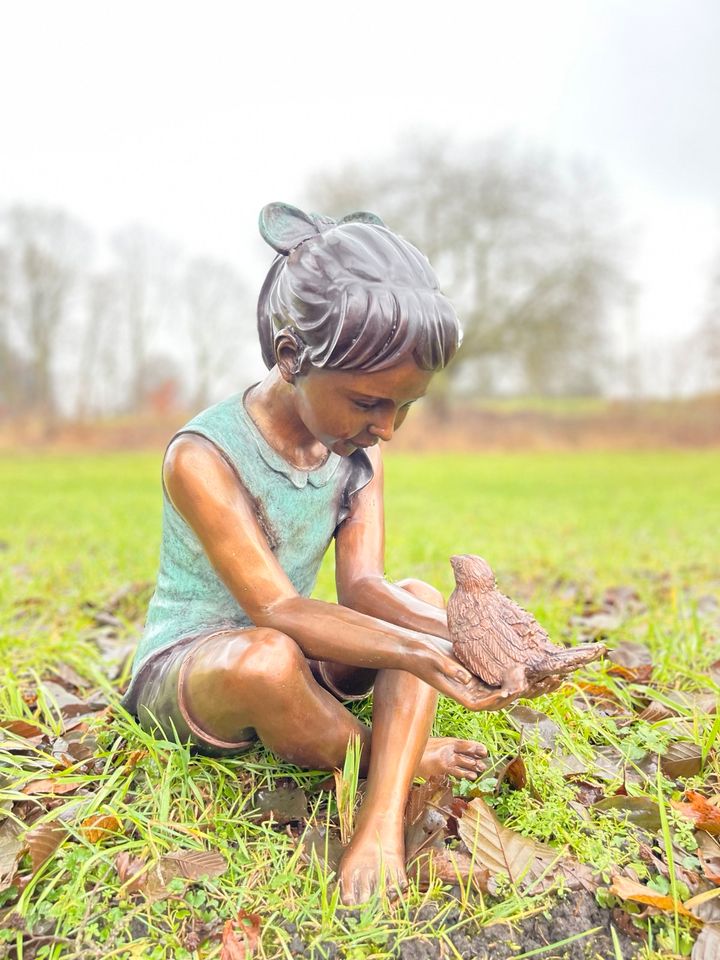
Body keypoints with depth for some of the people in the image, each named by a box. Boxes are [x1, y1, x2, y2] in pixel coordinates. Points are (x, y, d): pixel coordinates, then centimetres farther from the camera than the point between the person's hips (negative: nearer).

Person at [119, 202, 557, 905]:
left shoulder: (359, 449, -5)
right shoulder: (203, 457, -25)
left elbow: (359, 584, -14)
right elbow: (276, 609, -31)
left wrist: (461, 635, -34)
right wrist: (423, 657, -43)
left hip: (289, 654, 6)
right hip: (182, 667, -5)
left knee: (420, 601, -17)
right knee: (265, 658, -39)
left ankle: (381, 823, -28)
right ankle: (396, 759, -11)